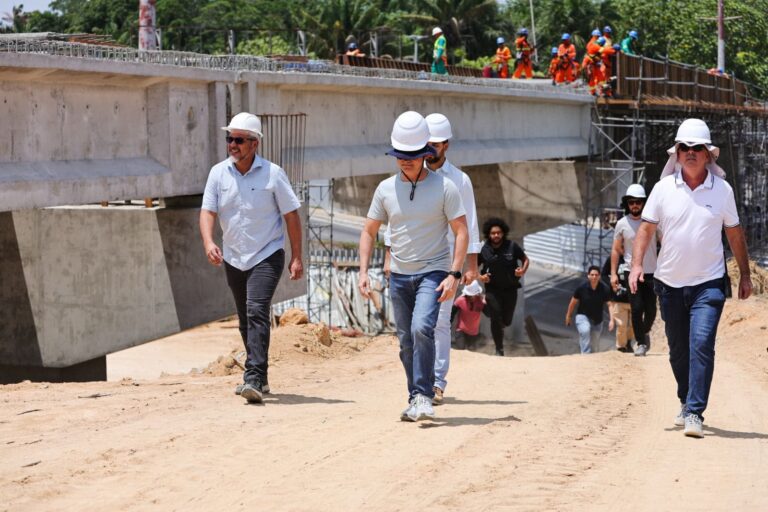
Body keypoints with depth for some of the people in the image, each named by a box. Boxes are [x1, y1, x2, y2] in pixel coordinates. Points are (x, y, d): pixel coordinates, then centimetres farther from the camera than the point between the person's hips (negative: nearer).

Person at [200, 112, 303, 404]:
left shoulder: (272, 174, -8)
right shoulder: (218, 173, 1)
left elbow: (291, 215, -4)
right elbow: (208, 211, -5)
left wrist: (296, 257, -7)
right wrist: (208, 242, -25)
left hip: (266, 256, -5)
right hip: (233, 259, 5)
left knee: (257, 312, -21)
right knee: (245, 320, 14)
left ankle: (254, 378, -27)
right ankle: (258, 377, 28)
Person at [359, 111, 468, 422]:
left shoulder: (444, 187, -7)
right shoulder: (386, 189, 3)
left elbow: (461, 231, -6)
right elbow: (369, 232, 11)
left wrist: (454, 275, -16)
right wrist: (363, 272, 0)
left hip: (433, 272, -4)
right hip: (399, 276, 4)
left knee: (421, 328, -24)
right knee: (406, 340, 8)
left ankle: (423, 397, -18)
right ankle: (416, 400, 21)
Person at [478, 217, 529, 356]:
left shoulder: (512, 247, -7)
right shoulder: (484, 250, -6)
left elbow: (526, 259, 6)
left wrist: (523, 270, -15)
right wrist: (480, 277, -13)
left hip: (510, 289, 1)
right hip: (493, 289, -1)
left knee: (506, 321, 4)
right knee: (496, 319, -7)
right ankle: (499, 349, 8)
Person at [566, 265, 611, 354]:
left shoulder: (604, 290, -14)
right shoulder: (582, 288, -15)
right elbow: (573, 302, -1)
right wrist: (568, 316, 10)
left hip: (597, 320, 3)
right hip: (583, 316, -3)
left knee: (593, 345, 12)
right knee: (585, 331, -35)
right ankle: (586, 354, -35)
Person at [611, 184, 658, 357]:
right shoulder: (622, 224, -1)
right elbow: (616, 249, 6)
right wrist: (613, 273, 1)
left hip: (651, 273, 0)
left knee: (651, 310, 3)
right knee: (637, 308, -8)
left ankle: (645, 333, 32)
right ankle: (641, 342, 4)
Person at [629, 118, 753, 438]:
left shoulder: (722, 190, -2)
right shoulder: (664, 188, -2)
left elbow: (734, 233, 8)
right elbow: (646, 228, 1)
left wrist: (744, 274, 10)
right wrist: (637, 264, -13)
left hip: (708, 283, -2)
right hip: (670, 282, 2)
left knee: (701, 344, -16)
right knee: (678, 350, 13)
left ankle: (694, 413, -17)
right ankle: (686, 402, 35)